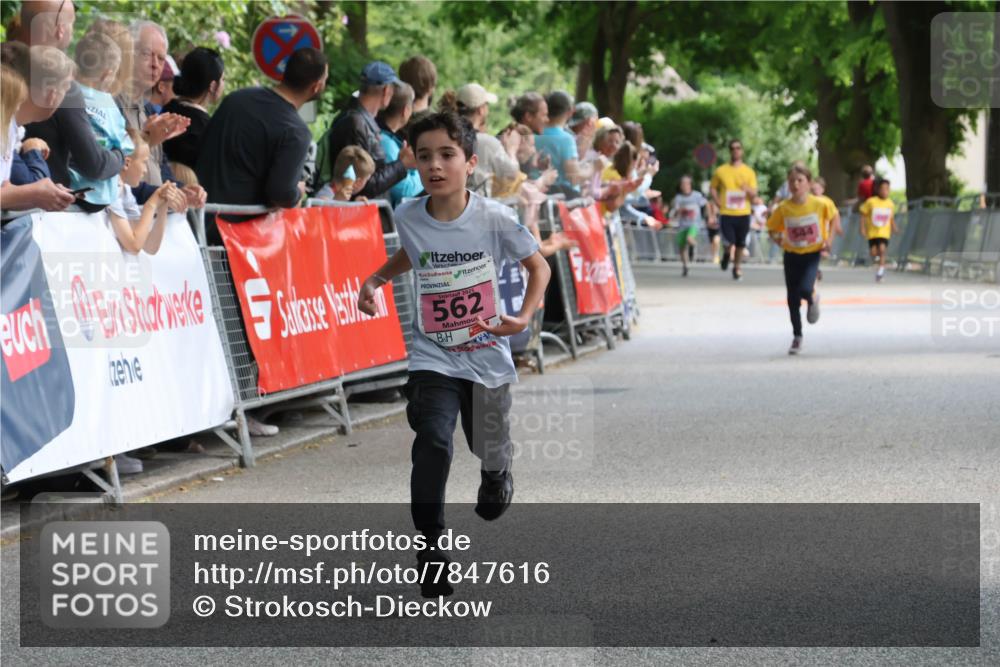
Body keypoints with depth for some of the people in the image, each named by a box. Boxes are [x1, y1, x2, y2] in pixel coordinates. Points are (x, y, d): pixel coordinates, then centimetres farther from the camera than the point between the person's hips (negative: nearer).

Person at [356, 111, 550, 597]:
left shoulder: (494, 218, -16)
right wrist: (375, 280, 1)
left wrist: (524, 316, -18)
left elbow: (538, 266, -3)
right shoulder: (408, 217, -8)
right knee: (433, 443, -23)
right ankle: (431, 548, -15)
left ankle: (497, 475, 56)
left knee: (492, 452, 17)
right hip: (433, 360, 0)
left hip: (489, 360, 0)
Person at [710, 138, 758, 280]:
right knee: (729, 243, -11)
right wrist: (718, 203, -2)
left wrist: (747, 189, -20)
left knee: (740, 244, 6)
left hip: (743, 214, 1)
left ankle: (736, 268, 28)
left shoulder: (749, 172, 5)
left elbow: (754, 194, 3)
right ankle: (727, 254, 24)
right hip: (726, 213, -1)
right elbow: (713, 189, 13)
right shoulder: (720, 171, 3)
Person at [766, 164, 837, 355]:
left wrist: (828, 239, -1)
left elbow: (833, 216, 6)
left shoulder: (820, 204, -13)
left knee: (805, 289, -23)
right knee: (793, 299, 5)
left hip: (812, 254, -2)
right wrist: (776, 237, -19)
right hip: (791, 255, 2)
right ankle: (797, 337, 22)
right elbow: (772, 228, 2)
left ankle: (813, 299, 16)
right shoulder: (783, 208, -9)